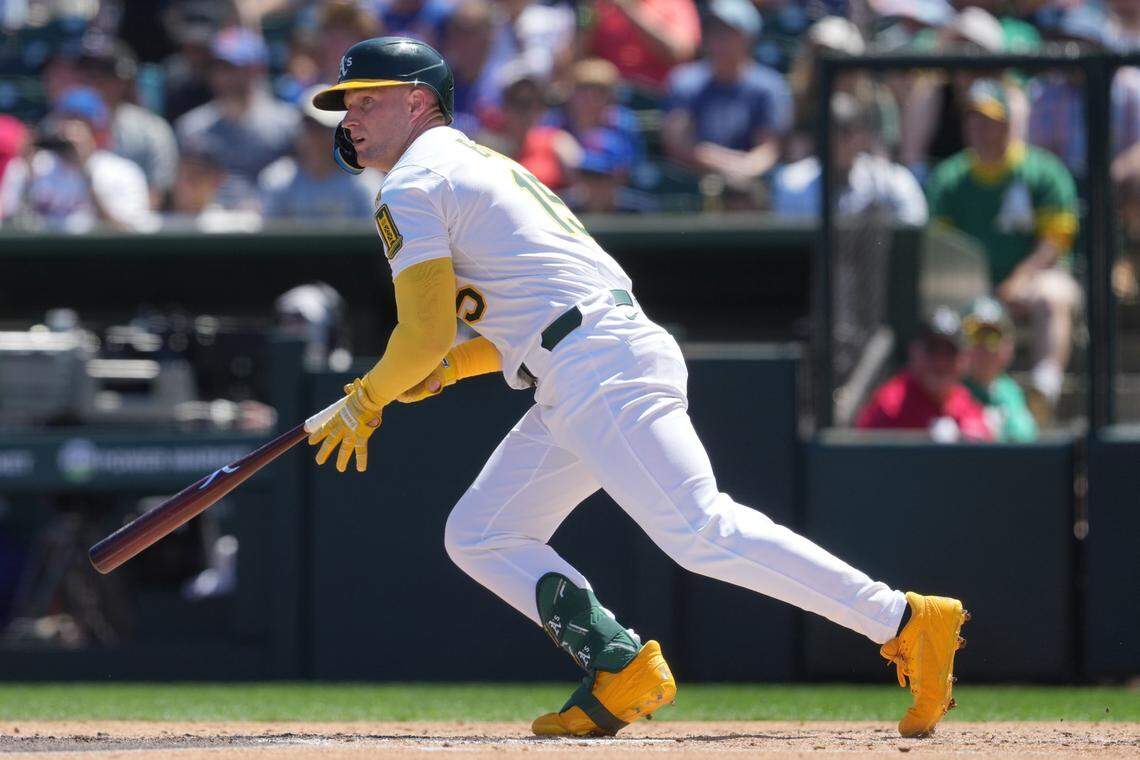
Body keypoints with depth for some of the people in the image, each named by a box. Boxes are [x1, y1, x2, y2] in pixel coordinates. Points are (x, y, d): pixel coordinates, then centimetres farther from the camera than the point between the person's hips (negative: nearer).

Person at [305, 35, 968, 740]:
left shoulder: (414, 186, -2)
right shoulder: (484, 167, 29)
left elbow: (424, 333, -10)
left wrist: (364, 403, 7)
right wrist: (446, 368, 22)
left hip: (600, 370, -11)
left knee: (702, 531, -20)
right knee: (479, 536, 11)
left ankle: (906, 622, -25)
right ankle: (621, 670, -2)